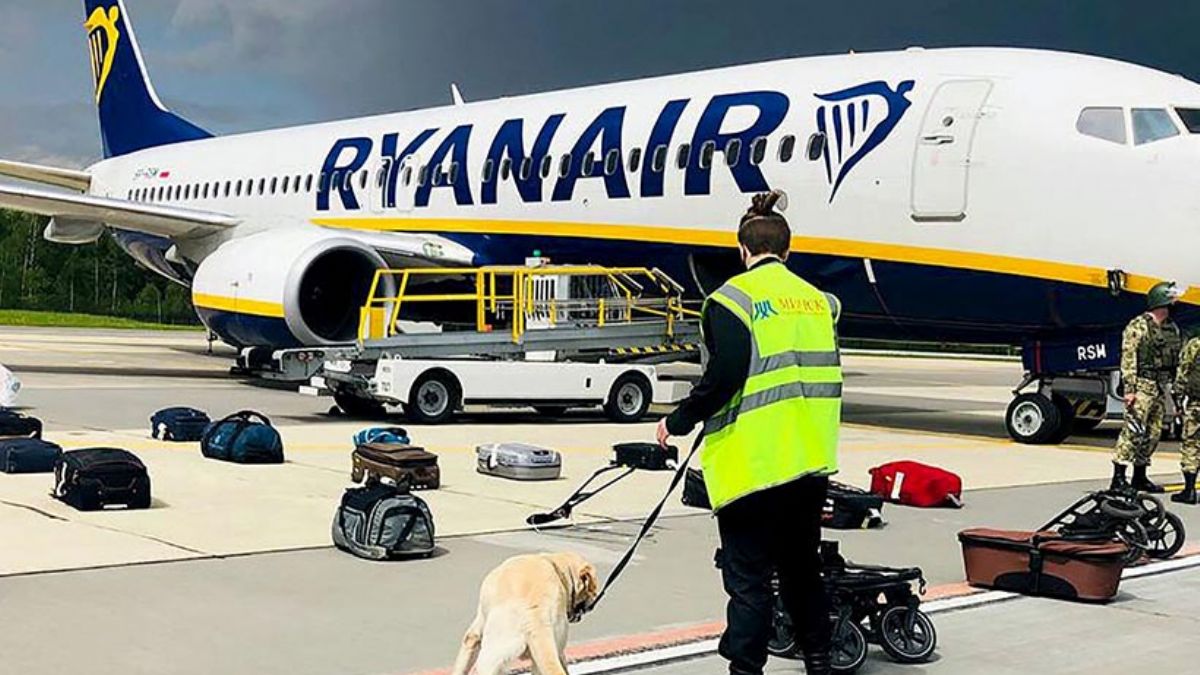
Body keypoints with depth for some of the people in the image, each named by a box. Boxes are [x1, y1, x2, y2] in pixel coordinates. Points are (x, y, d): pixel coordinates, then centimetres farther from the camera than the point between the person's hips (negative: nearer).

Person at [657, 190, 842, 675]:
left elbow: (724, 377, -17)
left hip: (752, 462, -6)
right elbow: (826, 376, 15)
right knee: (802, 567, 20)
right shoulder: (816, 299, 11)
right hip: (811, 461, 6)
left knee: (749, 577, 0)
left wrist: (678, 423, -5)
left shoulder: (734, 298, -9)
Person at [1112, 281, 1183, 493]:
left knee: (1153, 433, 10)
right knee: (1133, 431, -11)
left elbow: (1177, 359, 20)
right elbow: (1128, 359, -13)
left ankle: (1140, 477, 19)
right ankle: (1118, 478, -9)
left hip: (1162, 387, 8)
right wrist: (1130, 388, -18)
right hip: (1142, 385, -8)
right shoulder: (1138, 326, -9)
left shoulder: (1172, 328, 15)